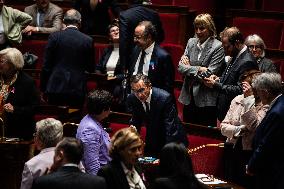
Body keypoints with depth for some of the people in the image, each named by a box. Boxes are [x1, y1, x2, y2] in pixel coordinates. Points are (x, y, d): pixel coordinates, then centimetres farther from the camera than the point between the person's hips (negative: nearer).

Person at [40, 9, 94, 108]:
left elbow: (46, 65, 0)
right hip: (77, 89, 0)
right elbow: (91, 68, 7)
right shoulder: (88, 40, 0)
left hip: (56, 86, 0)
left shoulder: (54, 36, -2)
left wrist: (43, 88, 6)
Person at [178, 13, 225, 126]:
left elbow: (209, 74, -14)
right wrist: (198, 69, -13)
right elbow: (180, 67, 1)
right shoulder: (191, 42, 9)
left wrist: (189, 68, -7)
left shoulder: (217, 47, -9)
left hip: (206, 101, -5)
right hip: (188, 98, 5)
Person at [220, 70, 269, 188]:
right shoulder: (237, 100, 4)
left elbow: (255, 127, -26)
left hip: (249, 153, -5)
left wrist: (249, 99, -26)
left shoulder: (265, 105, -12)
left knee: (246, 185, 1)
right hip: (232, 150, 5)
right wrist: (239, 129, -15)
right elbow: (223, 127, 5)